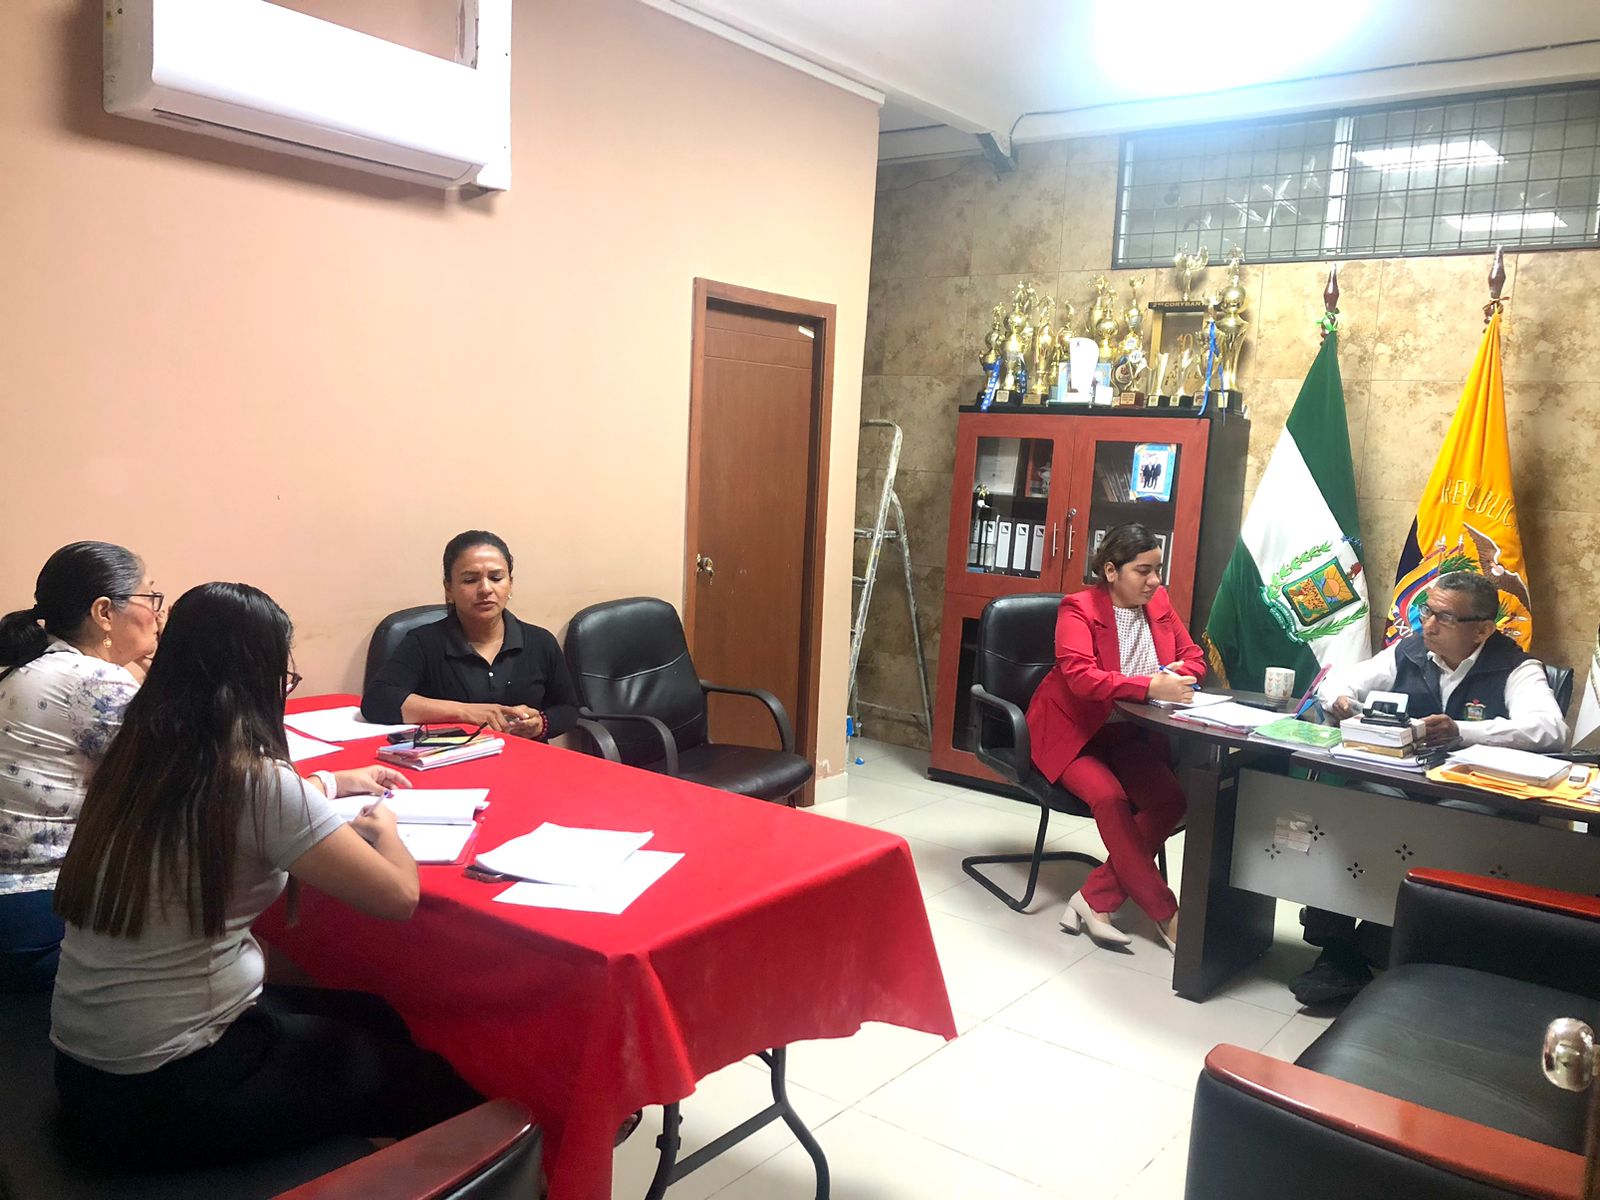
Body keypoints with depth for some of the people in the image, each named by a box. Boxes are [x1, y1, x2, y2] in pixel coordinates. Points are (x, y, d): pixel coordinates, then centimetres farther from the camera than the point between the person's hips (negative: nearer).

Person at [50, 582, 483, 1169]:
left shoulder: (137, 756, 0)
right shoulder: (256, 782, -24)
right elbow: (399, 895, -17)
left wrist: (336, 782, 31)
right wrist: (383, 826, 3)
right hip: (167, 1092, -8)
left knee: (371, 1018, 24)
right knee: (431, 1084, 13)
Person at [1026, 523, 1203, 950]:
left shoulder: (1159, 602, 4)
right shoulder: (1078, 609, -15)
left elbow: (1194, 657, 13)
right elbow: (1081, 676, -29)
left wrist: (1177, 675, -12)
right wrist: (1151, 686, -39)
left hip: (1128, 735, 6)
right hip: (1072, 732, -6)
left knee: (1172, 799, -20)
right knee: (1110, 798, -31)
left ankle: (1094, 899, -14)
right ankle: (1166, 913, -18)